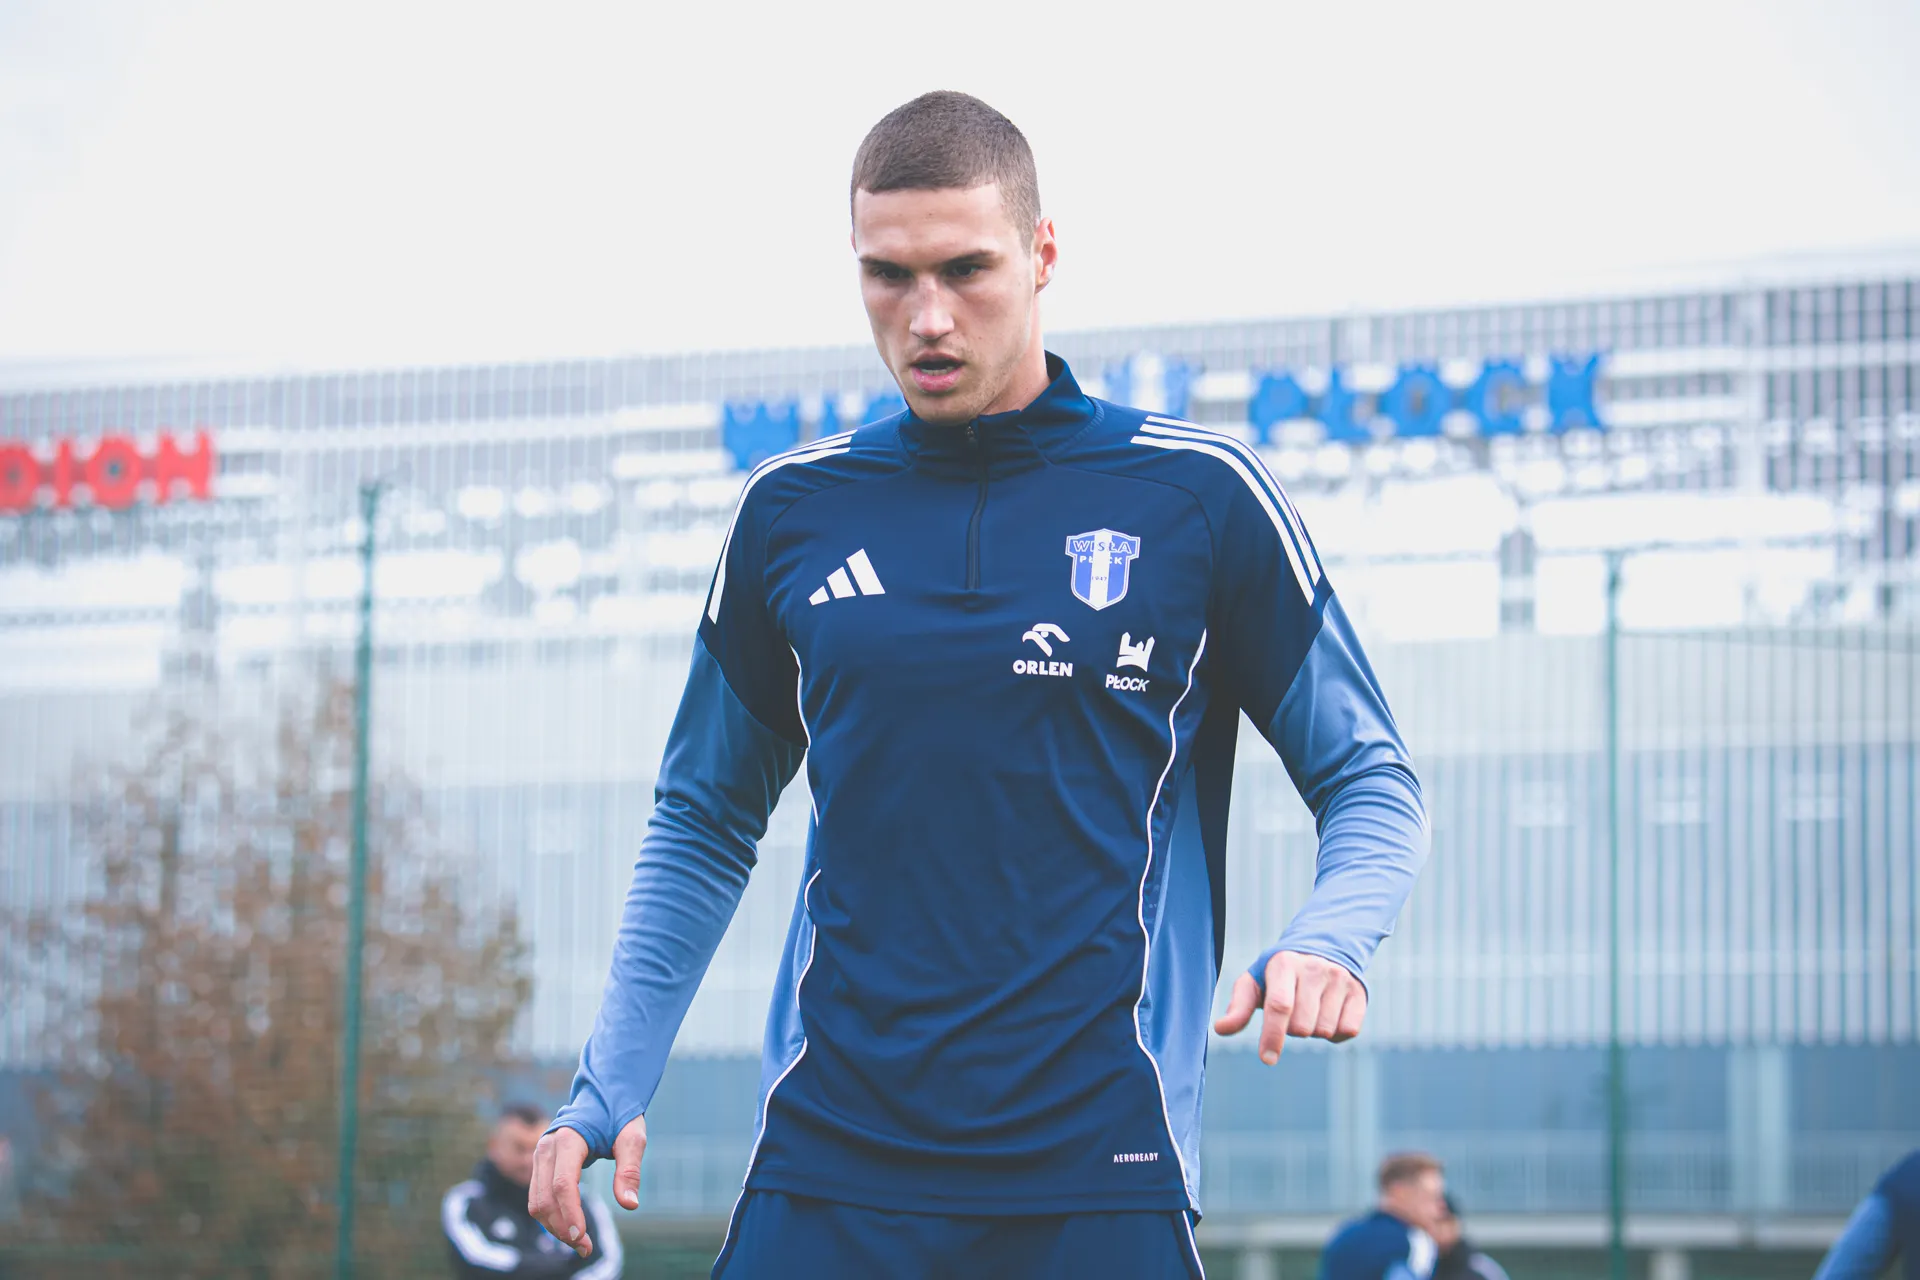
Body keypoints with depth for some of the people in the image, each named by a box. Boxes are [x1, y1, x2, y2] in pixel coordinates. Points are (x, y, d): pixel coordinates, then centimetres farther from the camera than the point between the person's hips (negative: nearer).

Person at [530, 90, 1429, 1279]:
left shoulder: (1203, 496, 0)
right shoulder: (790, 509, 8)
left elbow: (1373, 783, 6)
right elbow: (705, 824, 18)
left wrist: (1325, 941, -15)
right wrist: (610, 1084, 7)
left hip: (1097, 1180, -2)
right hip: (827, 1170, 2)